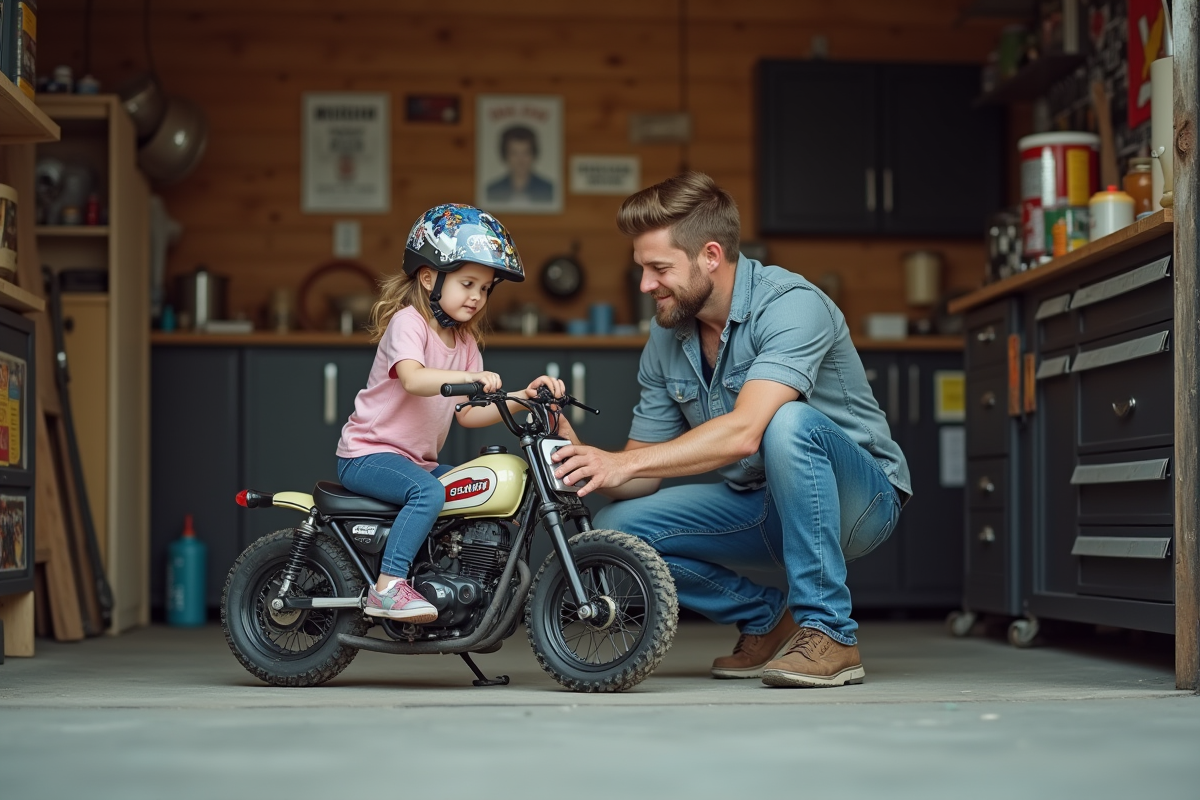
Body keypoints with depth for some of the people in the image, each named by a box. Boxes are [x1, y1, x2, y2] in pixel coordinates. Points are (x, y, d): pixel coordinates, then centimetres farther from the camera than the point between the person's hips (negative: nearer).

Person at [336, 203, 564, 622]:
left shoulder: (464, 341, 13)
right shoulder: (408, 321, -13)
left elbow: (469, 414, 5)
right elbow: (413, 379, -33)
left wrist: (523, 398, -7)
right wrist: (469, 376, -48)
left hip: (418, 460, 8)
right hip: (369, 454, -8)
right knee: (428, 491, -34)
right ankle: (388, 587, -33)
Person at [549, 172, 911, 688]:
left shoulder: (791, 305, -22)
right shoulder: (666, 340, 0)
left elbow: (743, 432, -36)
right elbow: (641, 477, 2)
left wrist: (625, 463, -36)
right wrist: (577, 454, -18)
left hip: (857, 497, -6)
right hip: (760, 509, 6)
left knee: (788, 423, -37)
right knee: (615, 529, -13)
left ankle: (828, 633, -26)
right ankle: (768, 621, 4)